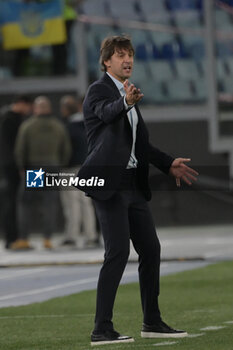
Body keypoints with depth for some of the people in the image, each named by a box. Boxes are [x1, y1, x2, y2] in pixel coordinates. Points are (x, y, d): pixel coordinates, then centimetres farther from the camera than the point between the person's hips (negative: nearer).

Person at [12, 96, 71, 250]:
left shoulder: (27, 126, -4)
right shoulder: (59, 126, 5)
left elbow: (20, 150, -7)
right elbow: (66, 150, 6)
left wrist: (22, 168, 4)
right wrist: (60, 166, 16)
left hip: (32, 169, -2)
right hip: (52, 168, 2)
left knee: (25, 204, 5)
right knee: (50, 205, 4)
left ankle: (23, 239, 1)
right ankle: (47, 239, -2)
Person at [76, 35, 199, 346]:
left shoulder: (127, 94, 20)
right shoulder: (98, 90, -5)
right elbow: (106, 111, -29)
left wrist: (169, 164, 23)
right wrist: (127, 102, -50)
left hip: (133, 185, 9)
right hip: (110, 182, -9)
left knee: (150, 249, 10)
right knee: (118, 252, -15)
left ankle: (152, 322, 21)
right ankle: (102, 329, -15)